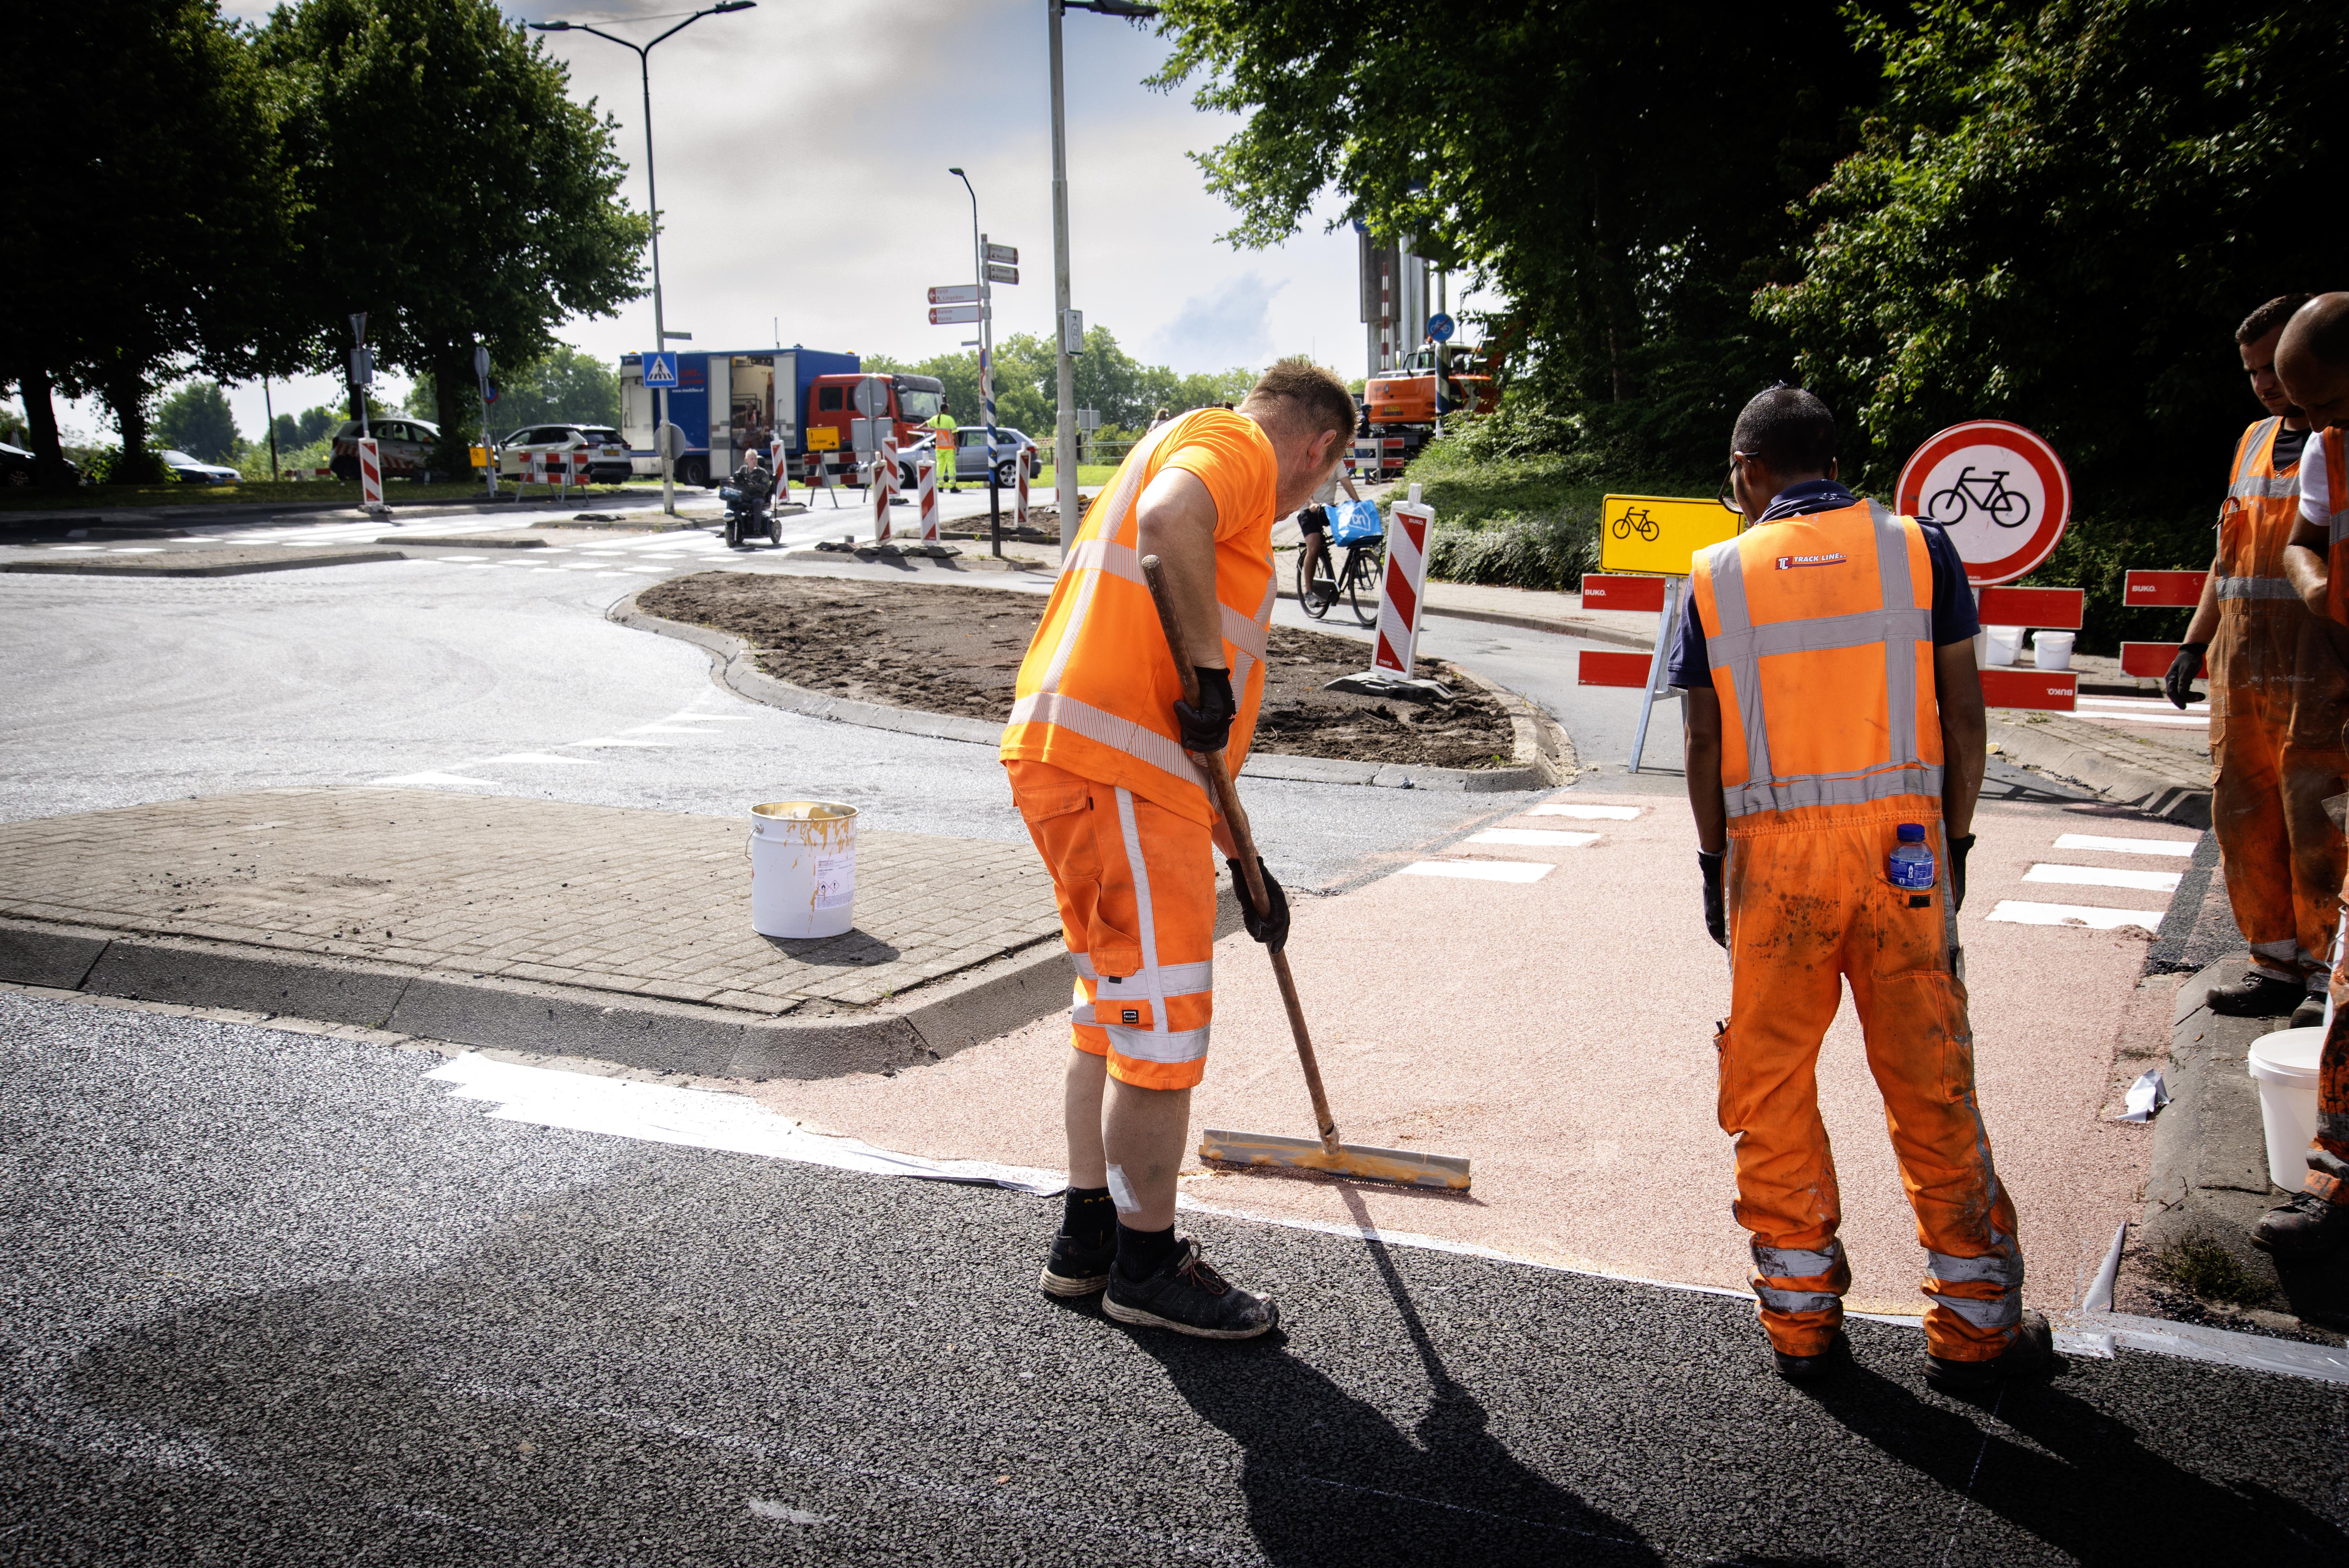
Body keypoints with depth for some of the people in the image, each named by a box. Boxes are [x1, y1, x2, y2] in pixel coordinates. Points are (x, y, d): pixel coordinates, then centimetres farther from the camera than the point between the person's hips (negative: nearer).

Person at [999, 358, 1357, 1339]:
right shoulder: (1234, 442, 0)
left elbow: (1207, 734, 31)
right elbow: (1169, 520, -29)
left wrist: (1244, 861, 33)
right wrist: (1210, 669, -20)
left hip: (1065, 758, 10)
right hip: (1113, 772, -10)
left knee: (1113, 1008, 20)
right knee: (1162, 1022, 0)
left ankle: (1090, 1235, 32)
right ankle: (1146, 1267, 14)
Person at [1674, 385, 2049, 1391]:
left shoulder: (1717, 577, 4)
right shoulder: (1918, 549, 4)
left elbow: (1705, 747, 3)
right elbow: (1963, 716, 3)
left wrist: (1715, 867, 12)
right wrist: (1956, 841, 12)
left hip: (1772, 849, 0)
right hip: (1902, 841, 1)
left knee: (1772, 1089, 10)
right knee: (1931, 1086, 8)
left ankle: (1801, 1318, 18)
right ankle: (1972, 1323, 17)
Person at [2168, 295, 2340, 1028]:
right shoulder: (2256, 442, 18)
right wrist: (2193, 646, 17)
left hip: (2321, 673, -7)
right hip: (2242, 668, 7)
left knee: (2319, 827, -4)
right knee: (2244, 821, 9)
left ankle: (2328, 979, 5)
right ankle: (2277, 965, 18)